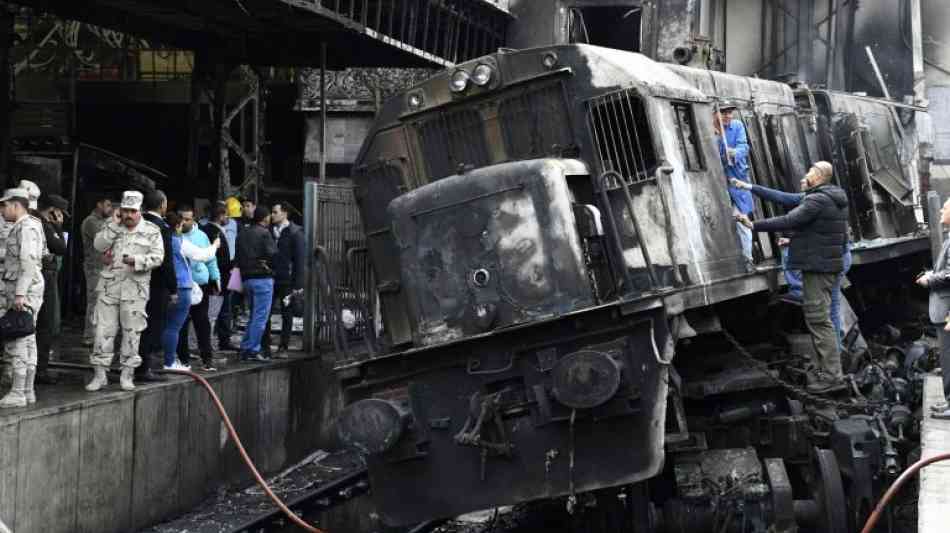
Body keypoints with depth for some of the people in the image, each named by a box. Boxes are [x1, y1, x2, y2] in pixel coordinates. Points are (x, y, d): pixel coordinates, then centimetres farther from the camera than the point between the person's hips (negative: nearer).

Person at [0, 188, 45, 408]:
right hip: (21, 290, 10)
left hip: (25, 289, -10)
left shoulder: (27, 227, -13)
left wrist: (20, 294, -25)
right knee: (27, 340, 11)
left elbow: (28, 262, -22)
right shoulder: (20, 227, 19)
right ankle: (28, 391, 15)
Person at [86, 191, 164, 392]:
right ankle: (99, 374, 7)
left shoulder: (151, 231, 4)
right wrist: (114, 225, -9)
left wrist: (136, 260, -18)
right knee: (103, 330, 0)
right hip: (110, 285, 2)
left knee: (132, 331, 3)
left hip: (136, 287, -1)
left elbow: (157, 257, -4)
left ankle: (127, 375, 12)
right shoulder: (113, 227, 10)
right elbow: (99, 246, -4)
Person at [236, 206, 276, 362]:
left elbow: (237, 257, 12)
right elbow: (273, 255, -14)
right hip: (263, 278, -8)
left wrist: (245, 268, 12)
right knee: (260, 316, -4)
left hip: (247, 278, 8)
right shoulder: (264, 233, -10)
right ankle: (253, 351, -6)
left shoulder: (242, 234, 12)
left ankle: (245, 349, 16)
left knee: (254, 316, 17)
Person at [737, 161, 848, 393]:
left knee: (818, 319, -9)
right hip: (831, 263, 10)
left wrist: (754, 225, -22)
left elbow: (788, 221, -24)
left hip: (817, 266, -10)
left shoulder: (817, 201, -16)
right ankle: (829, 368, 19)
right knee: (818, 317, 16)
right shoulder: (836, 201, 15)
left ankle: (831, 374, -9)